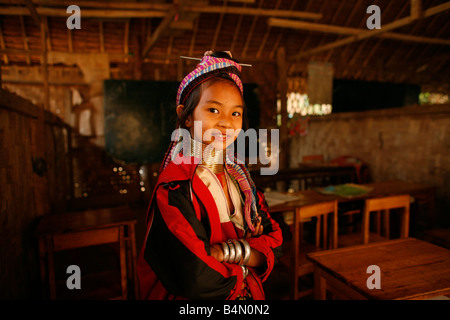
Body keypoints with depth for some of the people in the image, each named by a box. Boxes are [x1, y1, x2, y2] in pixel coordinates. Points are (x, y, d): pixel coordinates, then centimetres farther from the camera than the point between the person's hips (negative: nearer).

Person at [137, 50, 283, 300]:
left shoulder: (240, 177, -6)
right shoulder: (174, 189, -26)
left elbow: (274, 242, -9)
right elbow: (200, 281, -31)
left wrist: (225, 251, -24)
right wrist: (246, 260, -16)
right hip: (200, 299, -5)